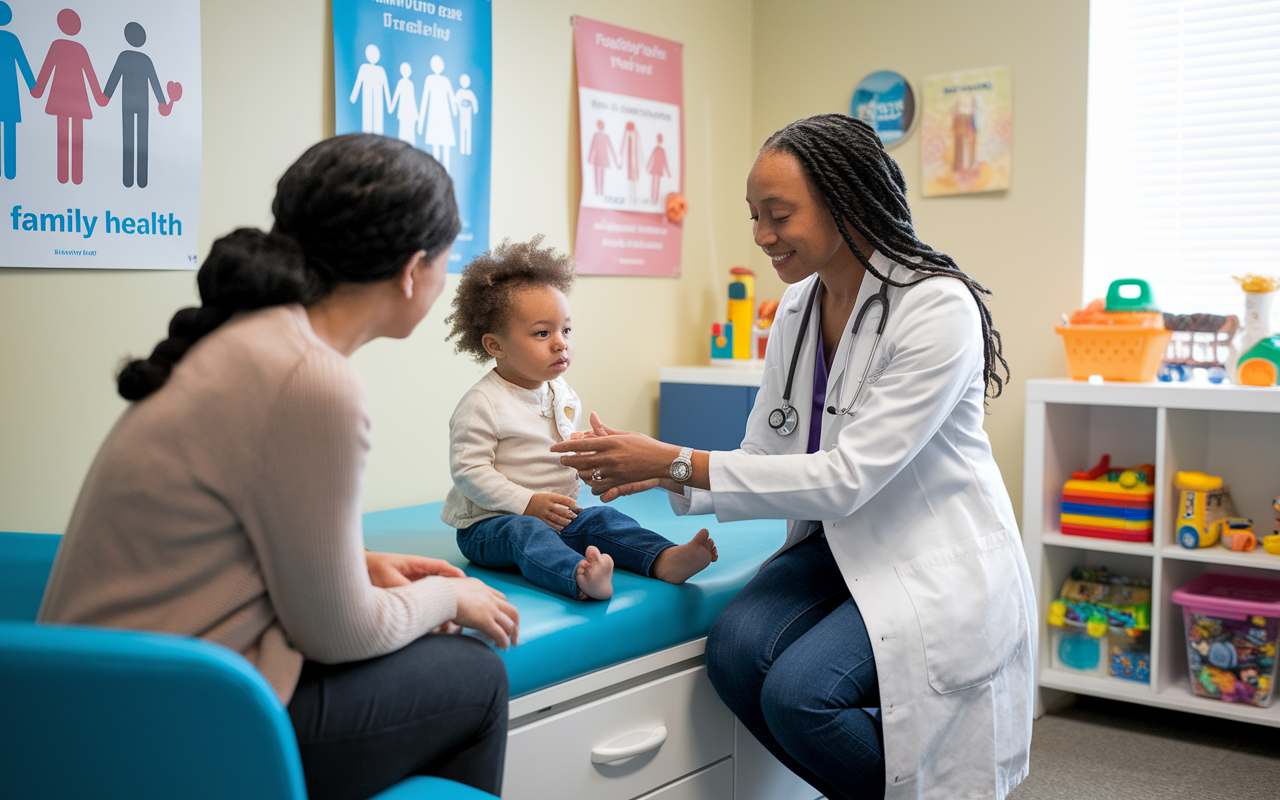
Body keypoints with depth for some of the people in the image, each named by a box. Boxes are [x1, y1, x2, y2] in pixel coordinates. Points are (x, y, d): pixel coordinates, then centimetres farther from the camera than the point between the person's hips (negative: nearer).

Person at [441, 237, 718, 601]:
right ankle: (581, 578, -64)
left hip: (562, 515, 8)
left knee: (604, 520, -13)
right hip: (490, 523, -7)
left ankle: (666, 561, -36)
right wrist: (527, 504, -22)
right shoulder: (482, 404, -14)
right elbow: (469, 471, -17)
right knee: (525, 532, -35)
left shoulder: (564, 396, 12)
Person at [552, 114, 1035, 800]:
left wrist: (679, 463, -25)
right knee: (734, 651, -19)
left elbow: (846, 477, -24)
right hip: (840, 544, 7)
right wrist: (656, 474, -12)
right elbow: (765, 458, 6)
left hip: (937, 561, -6)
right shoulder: (796, 307, 4)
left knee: (797, 691, -25)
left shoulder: (938, 307, -19)